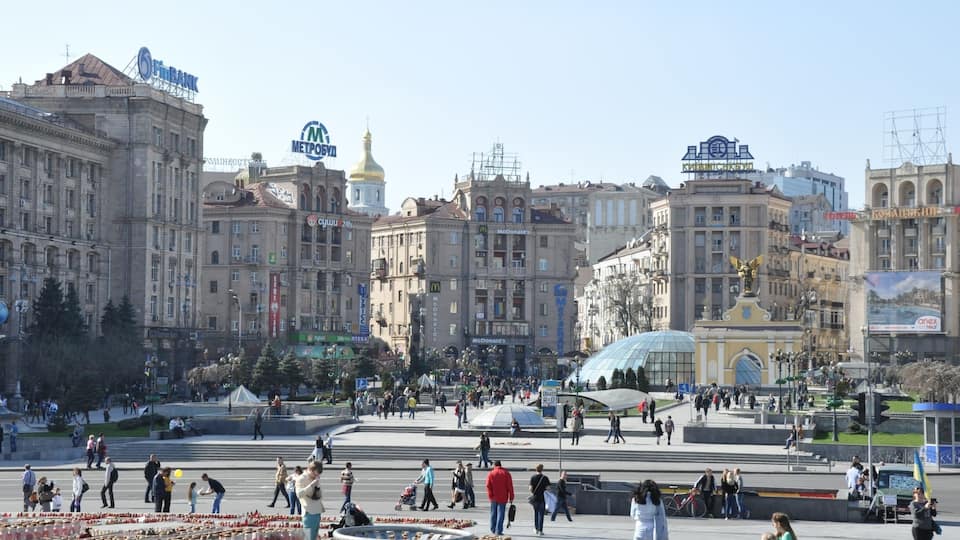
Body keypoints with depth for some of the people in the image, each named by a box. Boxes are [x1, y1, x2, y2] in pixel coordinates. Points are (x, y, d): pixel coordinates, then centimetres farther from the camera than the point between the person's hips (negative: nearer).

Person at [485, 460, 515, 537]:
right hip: (503, 498, -1)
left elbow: (488, 486, -7)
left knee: (493, 513, 15)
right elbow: (510, 486, -3)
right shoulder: (506, 473, 0)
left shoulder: (491, 474, 1)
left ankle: (493, 530, 21)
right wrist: (511, 497, 0)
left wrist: (490, 496, -7)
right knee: (501, 514, -1)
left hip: (494, 498, 2)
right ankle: (498, 531, -6)